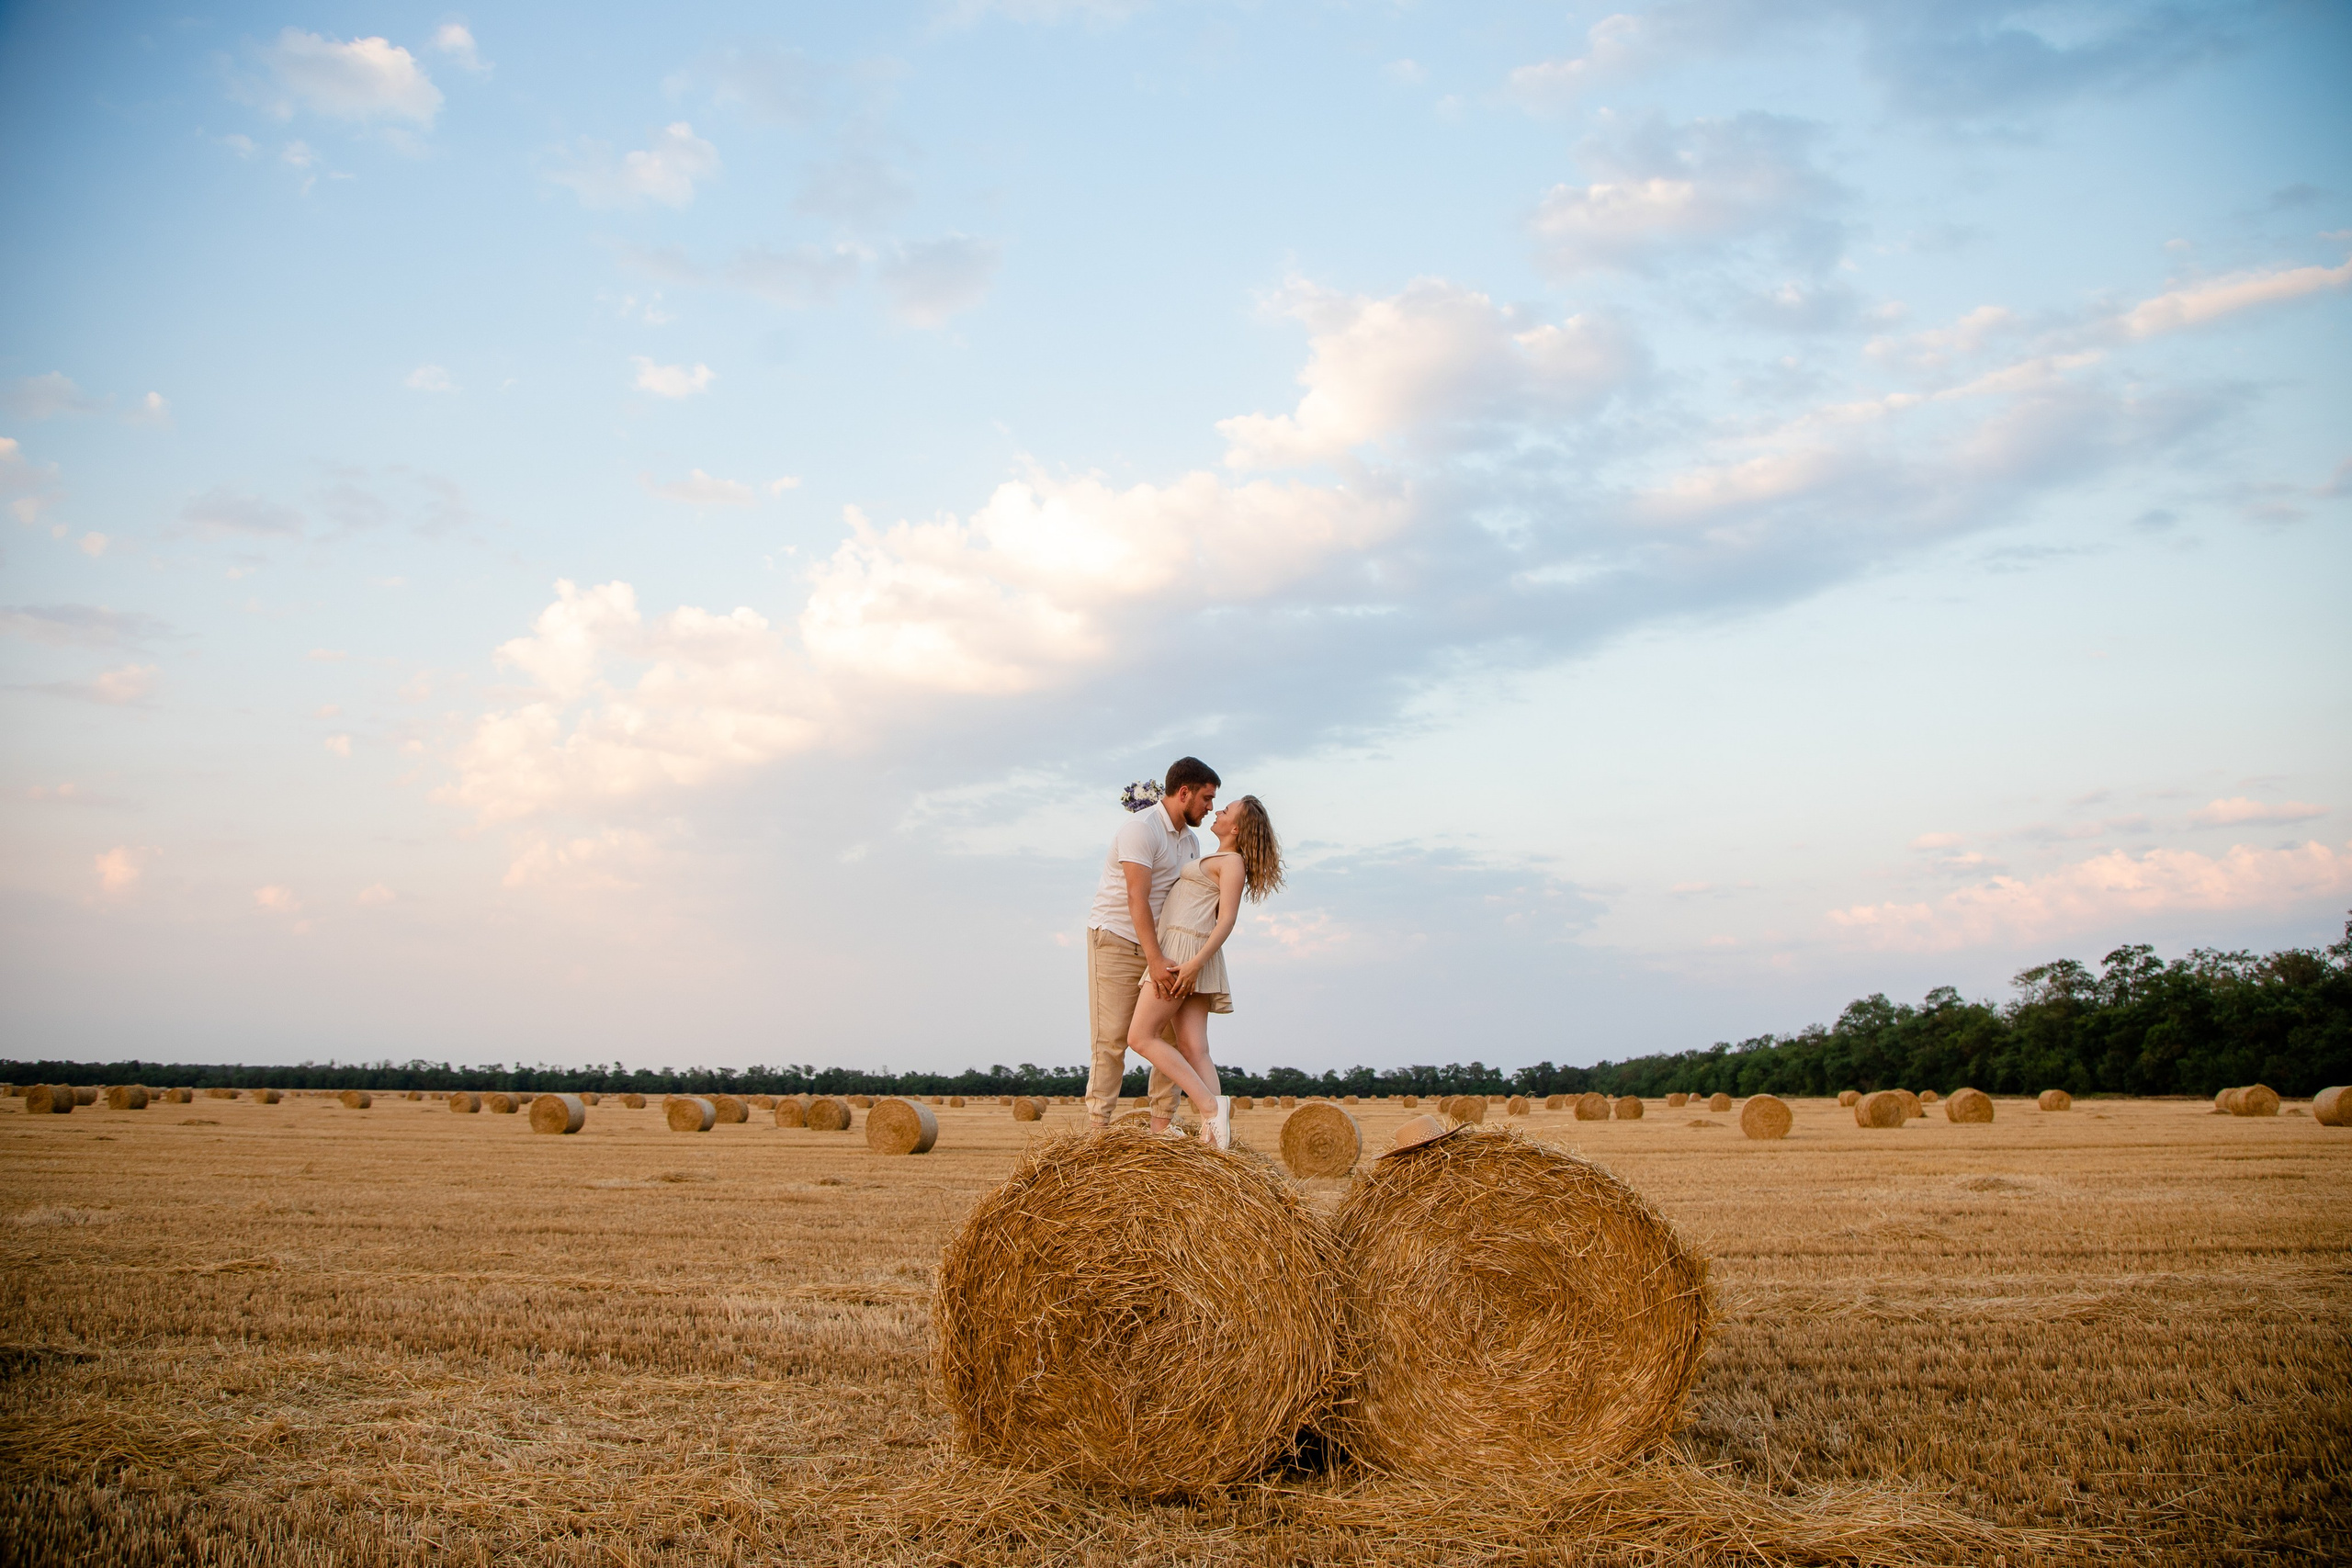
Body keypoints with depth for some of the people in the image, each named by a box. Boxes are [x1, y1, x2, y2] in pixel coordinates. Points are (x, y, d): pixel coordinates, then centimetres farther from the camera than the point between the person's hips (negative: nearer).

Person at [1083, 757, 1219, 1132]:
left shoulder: (1191, 841, 12)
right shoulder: (1141, 828, -16)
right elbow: (1137, 898, -23)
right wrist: (1155, 960, -29)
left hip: (1159, 946, 8)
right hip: (1116, 937, -8)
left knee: (1172, 1034, 0)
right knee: (1112, 1038, -8)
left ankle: (1160, 1126, 5)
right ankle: (1099, 1130, -5)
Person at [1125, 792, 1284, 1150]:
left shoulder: (1233, 861, -4)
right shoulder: (1216, 860, 24)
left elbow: (1227, 920, -14)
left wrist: (1196, 962, -26)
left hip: (1184, 952, -9)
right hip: (1180, 956, 9)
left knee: (1140, 1037, -12)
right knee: (1193, 1049, -3)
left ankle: (1210, 1105, -19)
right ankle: (1211, 1134, -15)